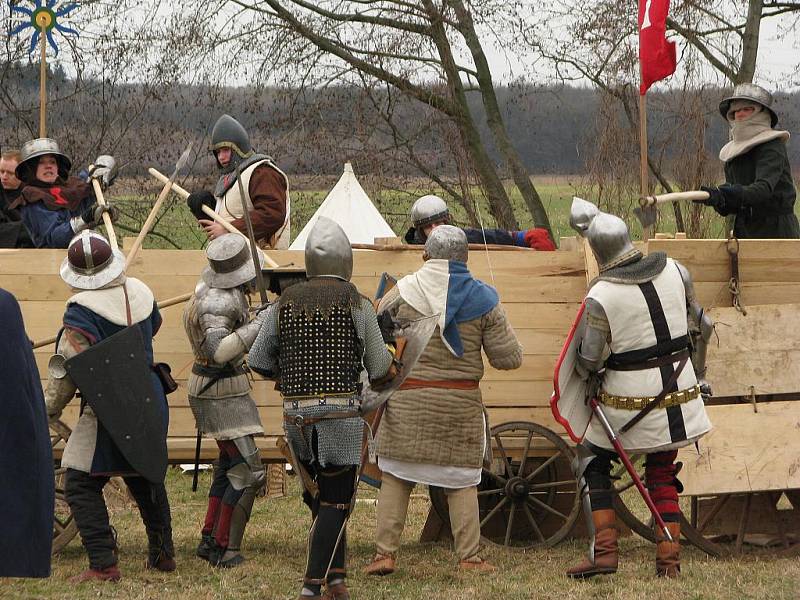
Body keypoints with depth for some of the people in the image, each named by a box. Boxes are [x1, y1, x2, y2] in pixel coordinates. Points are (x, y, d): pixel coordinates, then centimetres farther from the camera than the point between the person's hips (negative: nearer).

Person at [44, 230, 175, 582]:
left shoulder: (82, 311, -18)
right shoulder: (140, 293, 2)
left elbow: (67, 368, -19)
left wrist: (51, 407, -7)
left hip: (109, 411, -7)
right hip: (150, 402, 7)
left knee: (82, 486, -3)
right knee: (145, 478, 24)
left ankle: (103, 565, -11)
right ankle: (162, 553, 32)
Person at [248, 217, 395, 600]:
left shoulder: (284, 304, 6)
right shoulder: (357, 305, -5)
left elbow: (258, 361, 8)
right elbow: (380, 369, 0)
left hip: (296, 414, 4)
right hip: (341, 413, -4)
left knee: (321, 496, 18)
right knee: (335, 501, -1)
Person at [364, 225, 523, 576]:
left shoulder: (404, 291, -5)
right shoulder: (483, 299, -3)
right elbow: (510, 358, -2)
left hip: (407, 399, -1)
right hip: (461, 402, 1)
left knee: (396, 476, 9)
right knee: (461, 481, 10)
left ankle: (385, 553, 6)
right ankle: (469, 558, 9)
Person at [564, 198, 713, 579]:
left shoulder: (600, 297, -18)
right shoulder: (674, 271, -4)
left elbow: (590, 361, -13)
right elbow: (701, 327, 8)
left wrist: (588, 375, 12)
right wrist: (698, 373, 22)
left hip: (629, 401, -4)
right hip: (677, 394, 4)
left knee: (592, 462, 15)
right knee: (662, 474, 18)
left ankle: (604, 551, 5)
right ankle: (669, 560, 13)